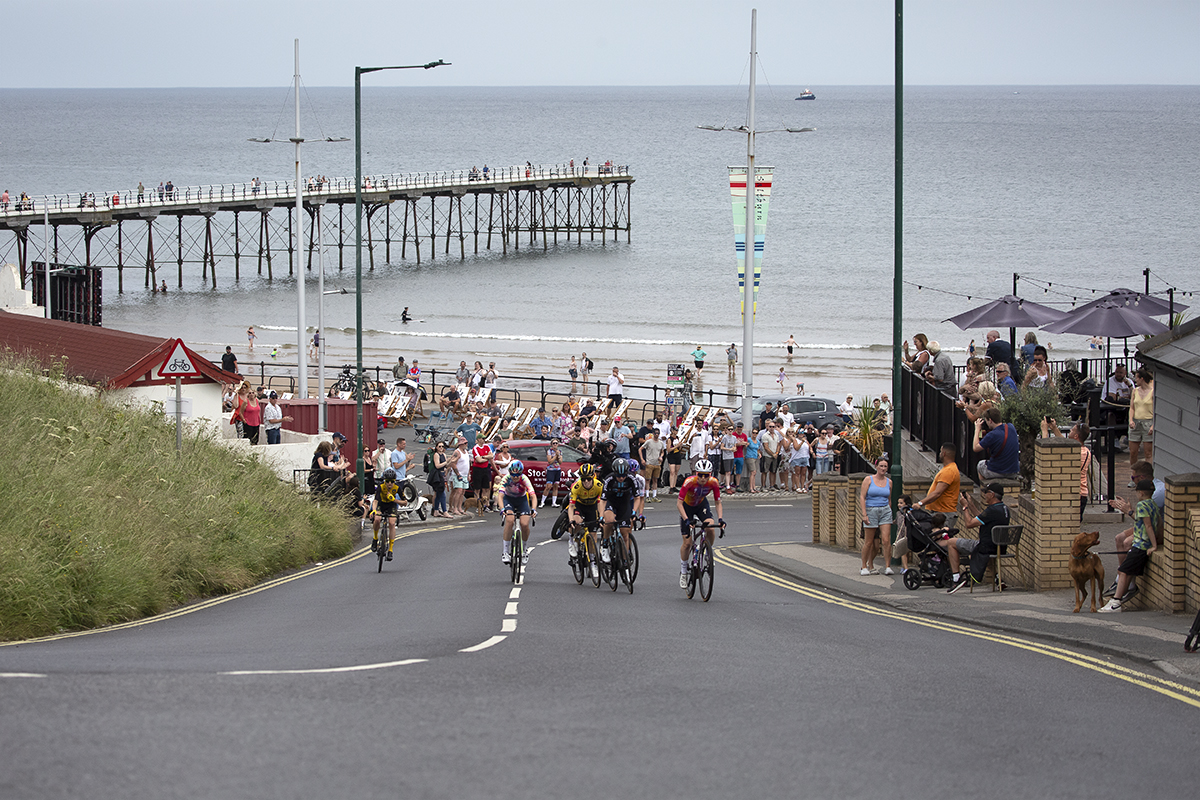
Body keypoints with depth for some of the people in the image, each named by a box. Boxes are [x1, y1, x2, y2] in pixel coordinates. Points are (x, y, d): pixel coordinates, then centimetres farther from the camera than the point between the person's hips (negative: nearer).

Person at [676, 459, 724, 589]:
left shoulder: (713, 483, -26)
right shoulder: (690, 482, -35)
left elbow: (718, 503, -16)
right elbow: (679, 503, -32)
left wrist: (720, 519, -31)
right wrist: (686, 520, -44)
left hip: (701, 504, 2)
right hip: (687, 506, -2)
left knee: (710, 528, -27)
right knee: (687, 543, -6)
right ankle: (683, 572, 13)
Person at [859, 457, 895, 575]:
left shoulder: (889, 482, 9)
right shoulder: (868, 479, -1)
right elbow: (862, 497, -5)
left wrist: (891, 514, 22)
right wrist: (864, 514, -13)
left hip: (885, 511, 2)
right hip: (871, 511, -2)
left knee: (886, 540, -9)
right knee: (869, 542, 2)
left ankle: (887, 567, -7)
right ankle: (864, 567, 14)